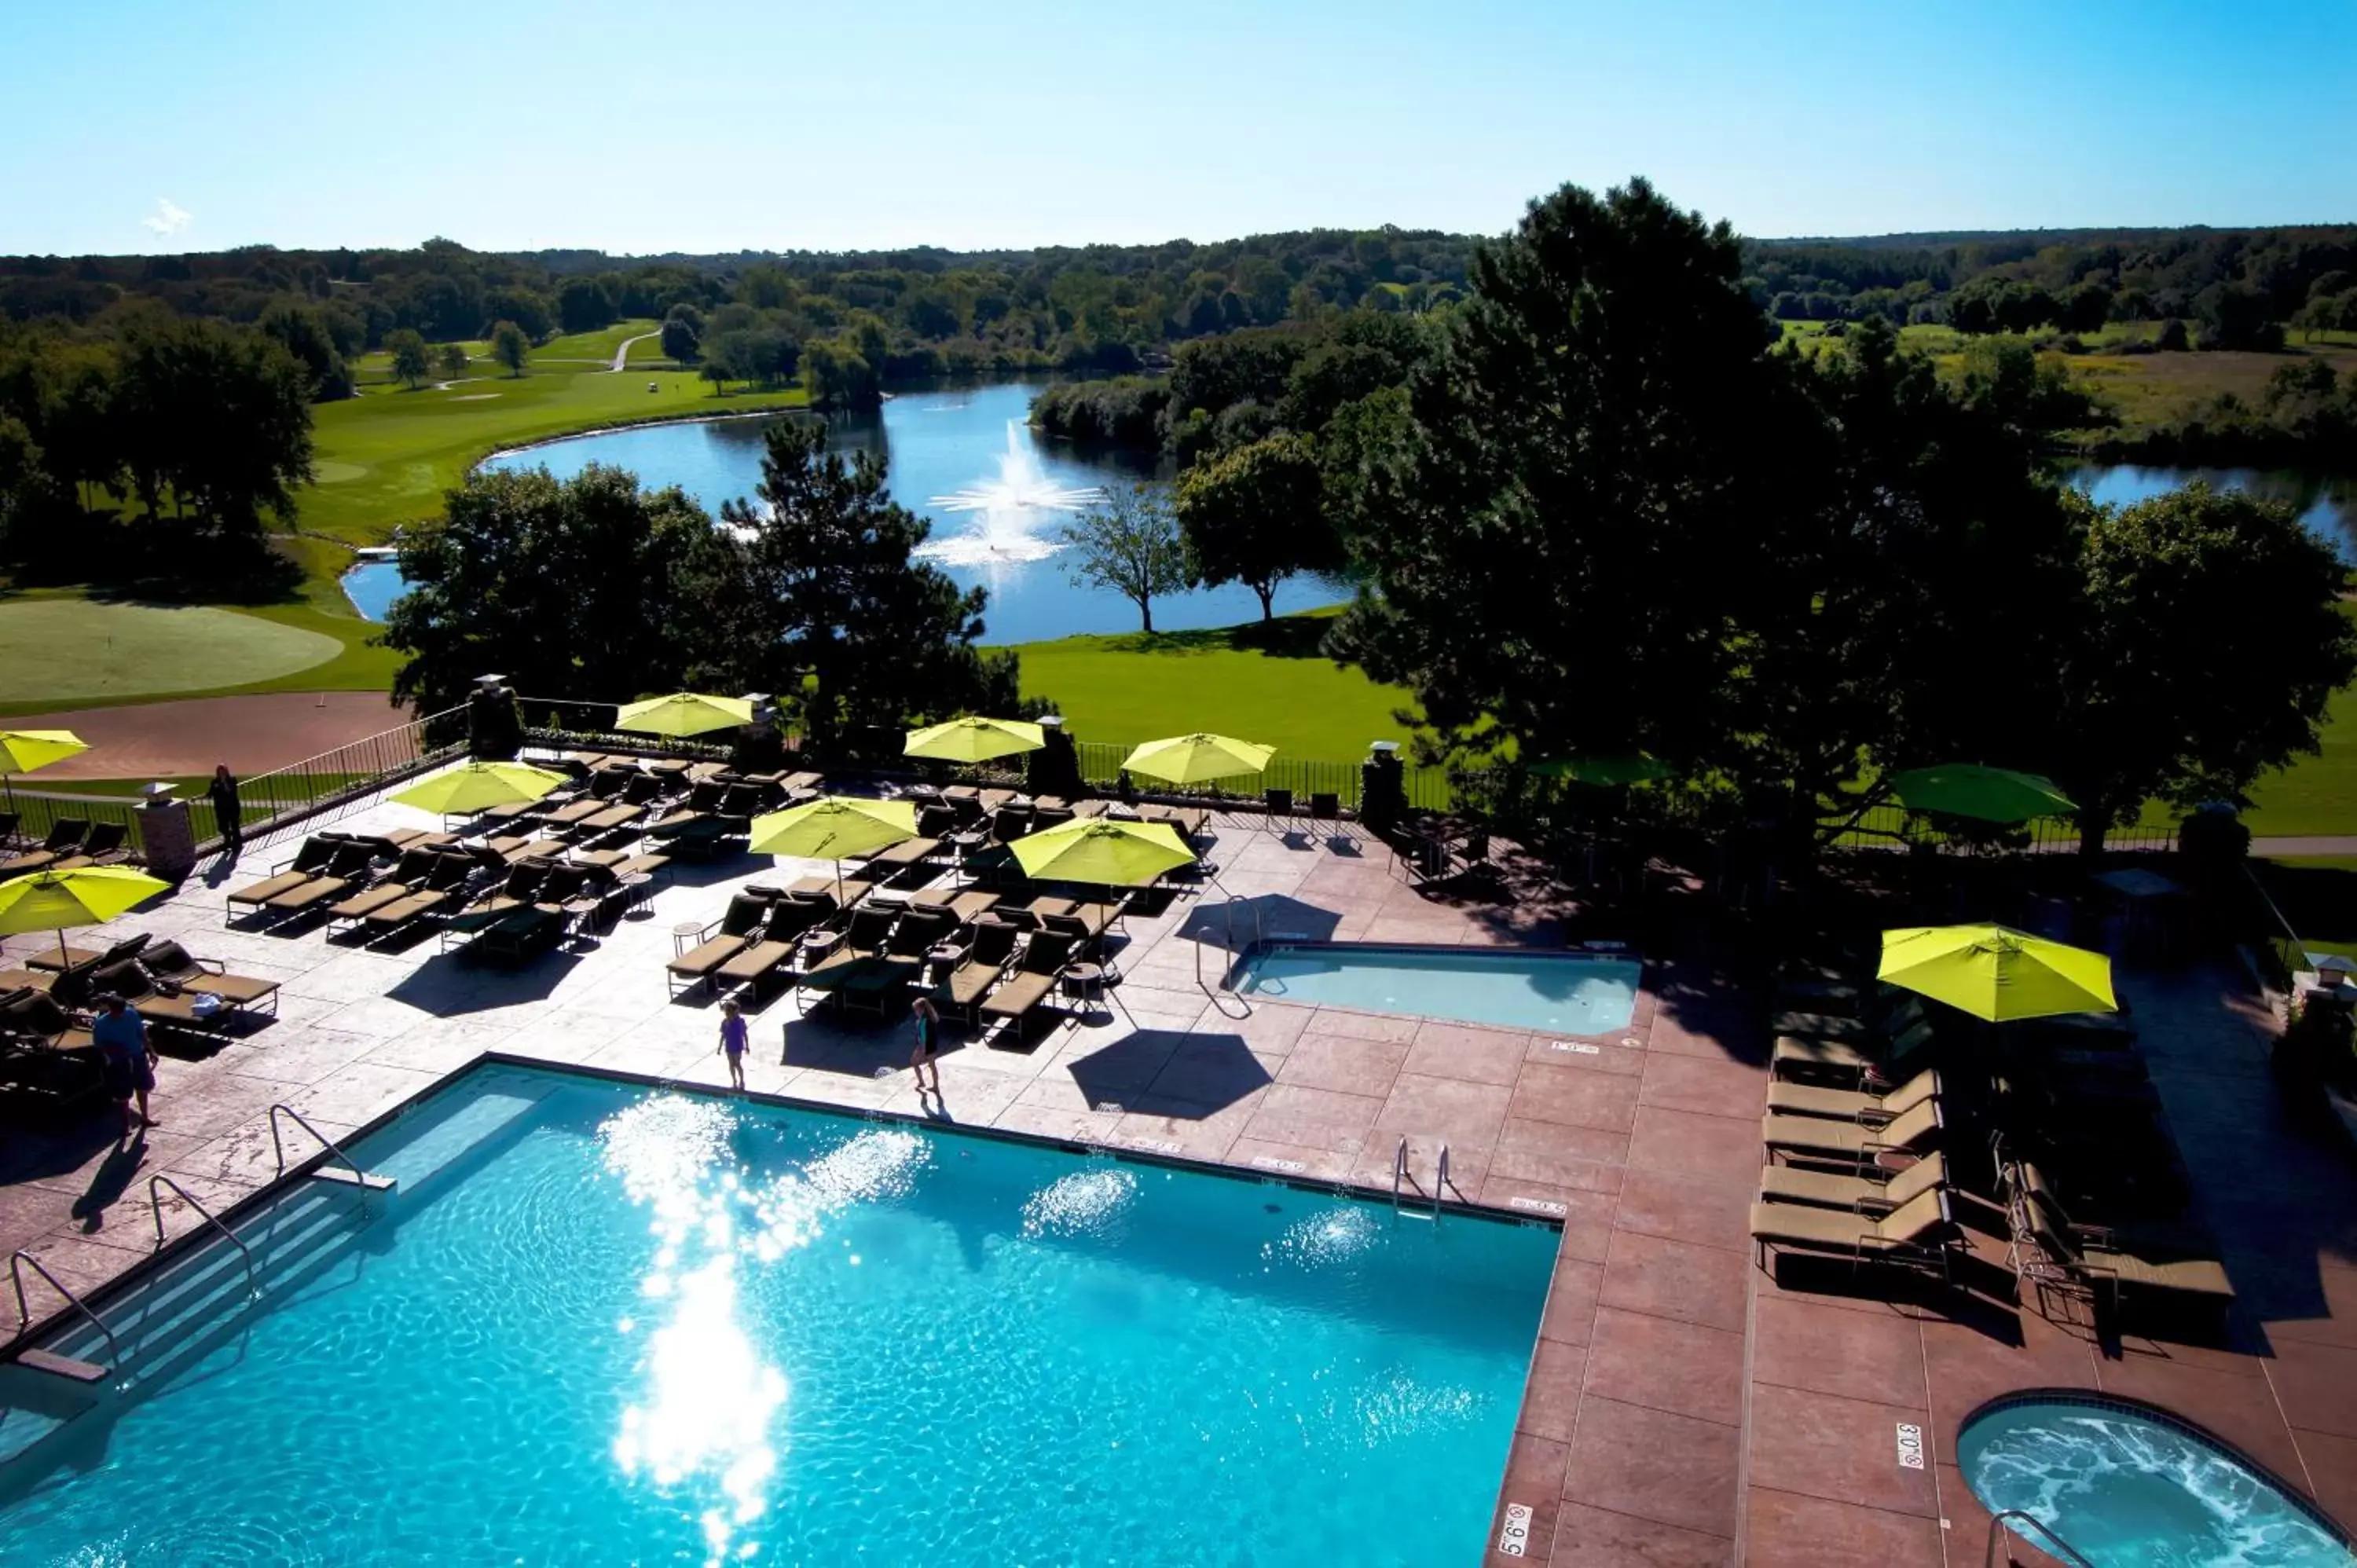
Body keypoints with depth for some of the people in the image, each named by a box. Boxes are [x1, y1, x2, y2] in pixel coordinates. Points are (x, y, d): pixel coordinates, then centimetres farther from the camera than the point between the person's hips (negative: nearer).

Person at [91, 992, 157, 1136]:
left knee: (143, 1088, 18)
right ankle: (127, 1124, 26)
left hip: (138, 1057, 4)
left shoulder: (131, 1015, -10)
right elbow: (98, 1044, -9)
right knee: (123, 1095, 7)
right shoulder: (101, 1023, -18)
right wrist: (113, 1050, -26)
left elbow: (142, 1033, 2)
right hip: (118, 1063, -4)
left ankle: (144, 1118, 38)